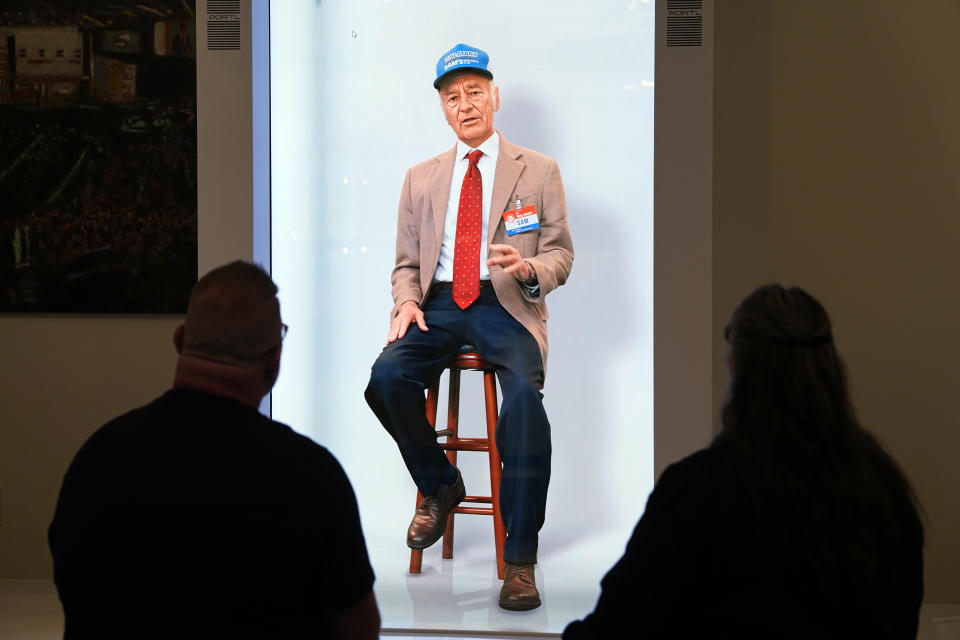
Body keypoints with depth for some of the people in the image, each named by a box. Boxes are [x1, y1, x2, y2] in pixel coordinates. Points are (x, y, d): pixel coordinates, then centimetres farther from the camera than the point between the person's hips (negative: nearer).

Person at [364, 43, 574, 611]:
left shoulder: (538, 170, 10)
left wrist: (528, 269, -16)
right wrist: (407, 299, -3)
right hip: (438, 304, 3)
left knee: (525, 391, -33)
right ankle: (440, 487, 0)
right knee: (387, 376, -28)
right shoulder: (422, 179, 19)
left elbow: (561, 255, 7)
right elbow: (407, 262, 20)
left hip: (506, 305, -3)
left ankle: (521, 560, -27)